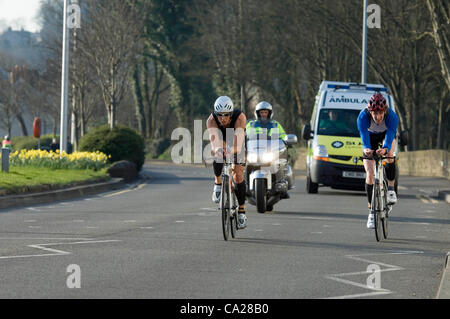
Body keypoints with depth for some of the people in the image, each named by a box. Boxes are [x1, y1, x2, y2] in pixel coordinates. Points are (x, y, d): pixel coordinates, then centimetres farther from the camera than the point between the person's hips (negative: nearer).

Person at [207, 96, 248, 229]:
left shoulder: (240, 117, -38)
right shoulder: (211, 120, -34)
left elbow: (237, 141, -50)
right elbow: (214, 140, -48)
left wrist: (231, 150, -71)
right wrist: (217, 149, -71)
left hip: (237, 143, -1)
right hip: (221, 142, 1)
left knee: (238, 175, -12)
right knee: (217, 157, -34)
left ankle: (241, 211, -3)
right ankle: (218, 184, -8)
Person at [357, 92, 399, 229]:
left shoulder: (392, 117, -36)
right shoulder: (363, 117, -36)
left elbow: (390, 137, -45)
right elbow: (364, 136, -44)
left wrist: (385, 149, -66)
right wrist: (366, 149, -65)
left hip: (387, 135, 0)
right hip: (371, 137, 0)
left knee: (389, 154, -33)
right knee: (370, 174, -10)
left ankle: (390, 188, -14)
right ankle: (371, 211, -1)